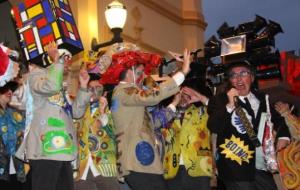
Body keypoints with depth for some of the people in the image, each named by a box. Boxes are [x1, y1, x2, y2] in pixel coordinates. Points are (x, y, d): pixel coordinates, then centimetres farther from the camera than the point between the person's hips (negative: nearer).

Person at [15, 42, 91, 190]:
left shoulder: (59, 84, 27)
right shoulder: (36, 73, 1)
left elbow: (76, 112, 20)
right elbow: (51, 87, -25)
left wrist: (83, 87, 13)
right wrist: (57, 60, -13)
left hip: (62, 150, 9)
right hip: (45, 150, -9)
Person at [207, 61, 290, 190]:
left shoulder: (262, 99, 12)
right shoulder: (221, 100, -1)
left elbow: (278, 119, 28)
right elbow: (213, 127, -15)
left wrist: (283, 136, 12)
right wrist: (229, 106, -23)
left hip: (263, 168, 5)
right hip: (236, 168, -4)